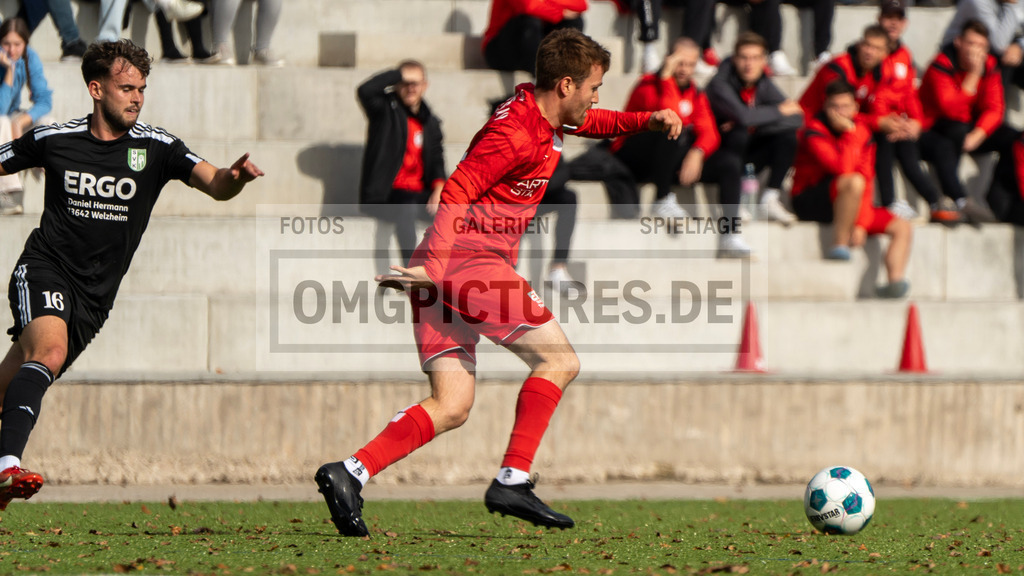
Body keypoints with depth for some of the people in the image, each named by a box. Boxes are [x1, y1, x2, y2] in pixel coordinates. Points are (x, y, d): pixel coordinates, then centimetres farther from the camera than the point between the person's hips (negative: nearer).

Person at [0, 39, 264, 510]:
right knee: (49, 351, -31)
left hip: (94, 294, 3)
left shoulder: (156, 148, -3)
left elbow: (215, 185, -15)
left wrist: (235, 178, -37)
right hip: (44, 269, -3)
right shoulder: (52, 140, -3)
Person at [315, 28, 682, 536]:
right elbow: (457, 192, -25)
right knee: (559, 361, -4)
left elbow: (595, 123, 38)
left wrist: (649, 120, 22)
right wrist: (434, 262, -36)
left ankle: (349, 473, -9)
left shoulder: (544, 116, 16)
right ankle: (513, 481, -8)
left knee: (452, 407, 4)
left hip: (443, 268, 10)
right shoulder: (515, 132, -14)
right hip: (471, 262, -10)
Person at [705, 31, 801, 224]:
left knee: (788, 134, -12)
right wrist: (779, 111, -19)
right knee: (740, 131, -33)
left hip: (748, 158, 6)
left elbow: (797, 118, -8)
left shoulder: (764, 84, 1)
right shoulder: (720, 84, -18)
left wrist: (756, 124, -22)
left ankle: (770, 200, -15)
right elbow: (743, 116, -35)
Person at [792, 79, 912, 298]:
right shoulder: (814, 132, -15)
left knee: (902, 228, -6)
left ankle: (896, 280, -23)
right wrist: (850, 133, -24)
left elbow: (867, 178, -2)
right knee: (853, 182, -37)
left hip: (850, 204, 7)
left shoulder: (862, 130, 4)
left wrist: (862, 223, -13)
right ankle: (839, 246, -27)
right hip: (810, 203, -7)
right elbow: (842, 169, -30)